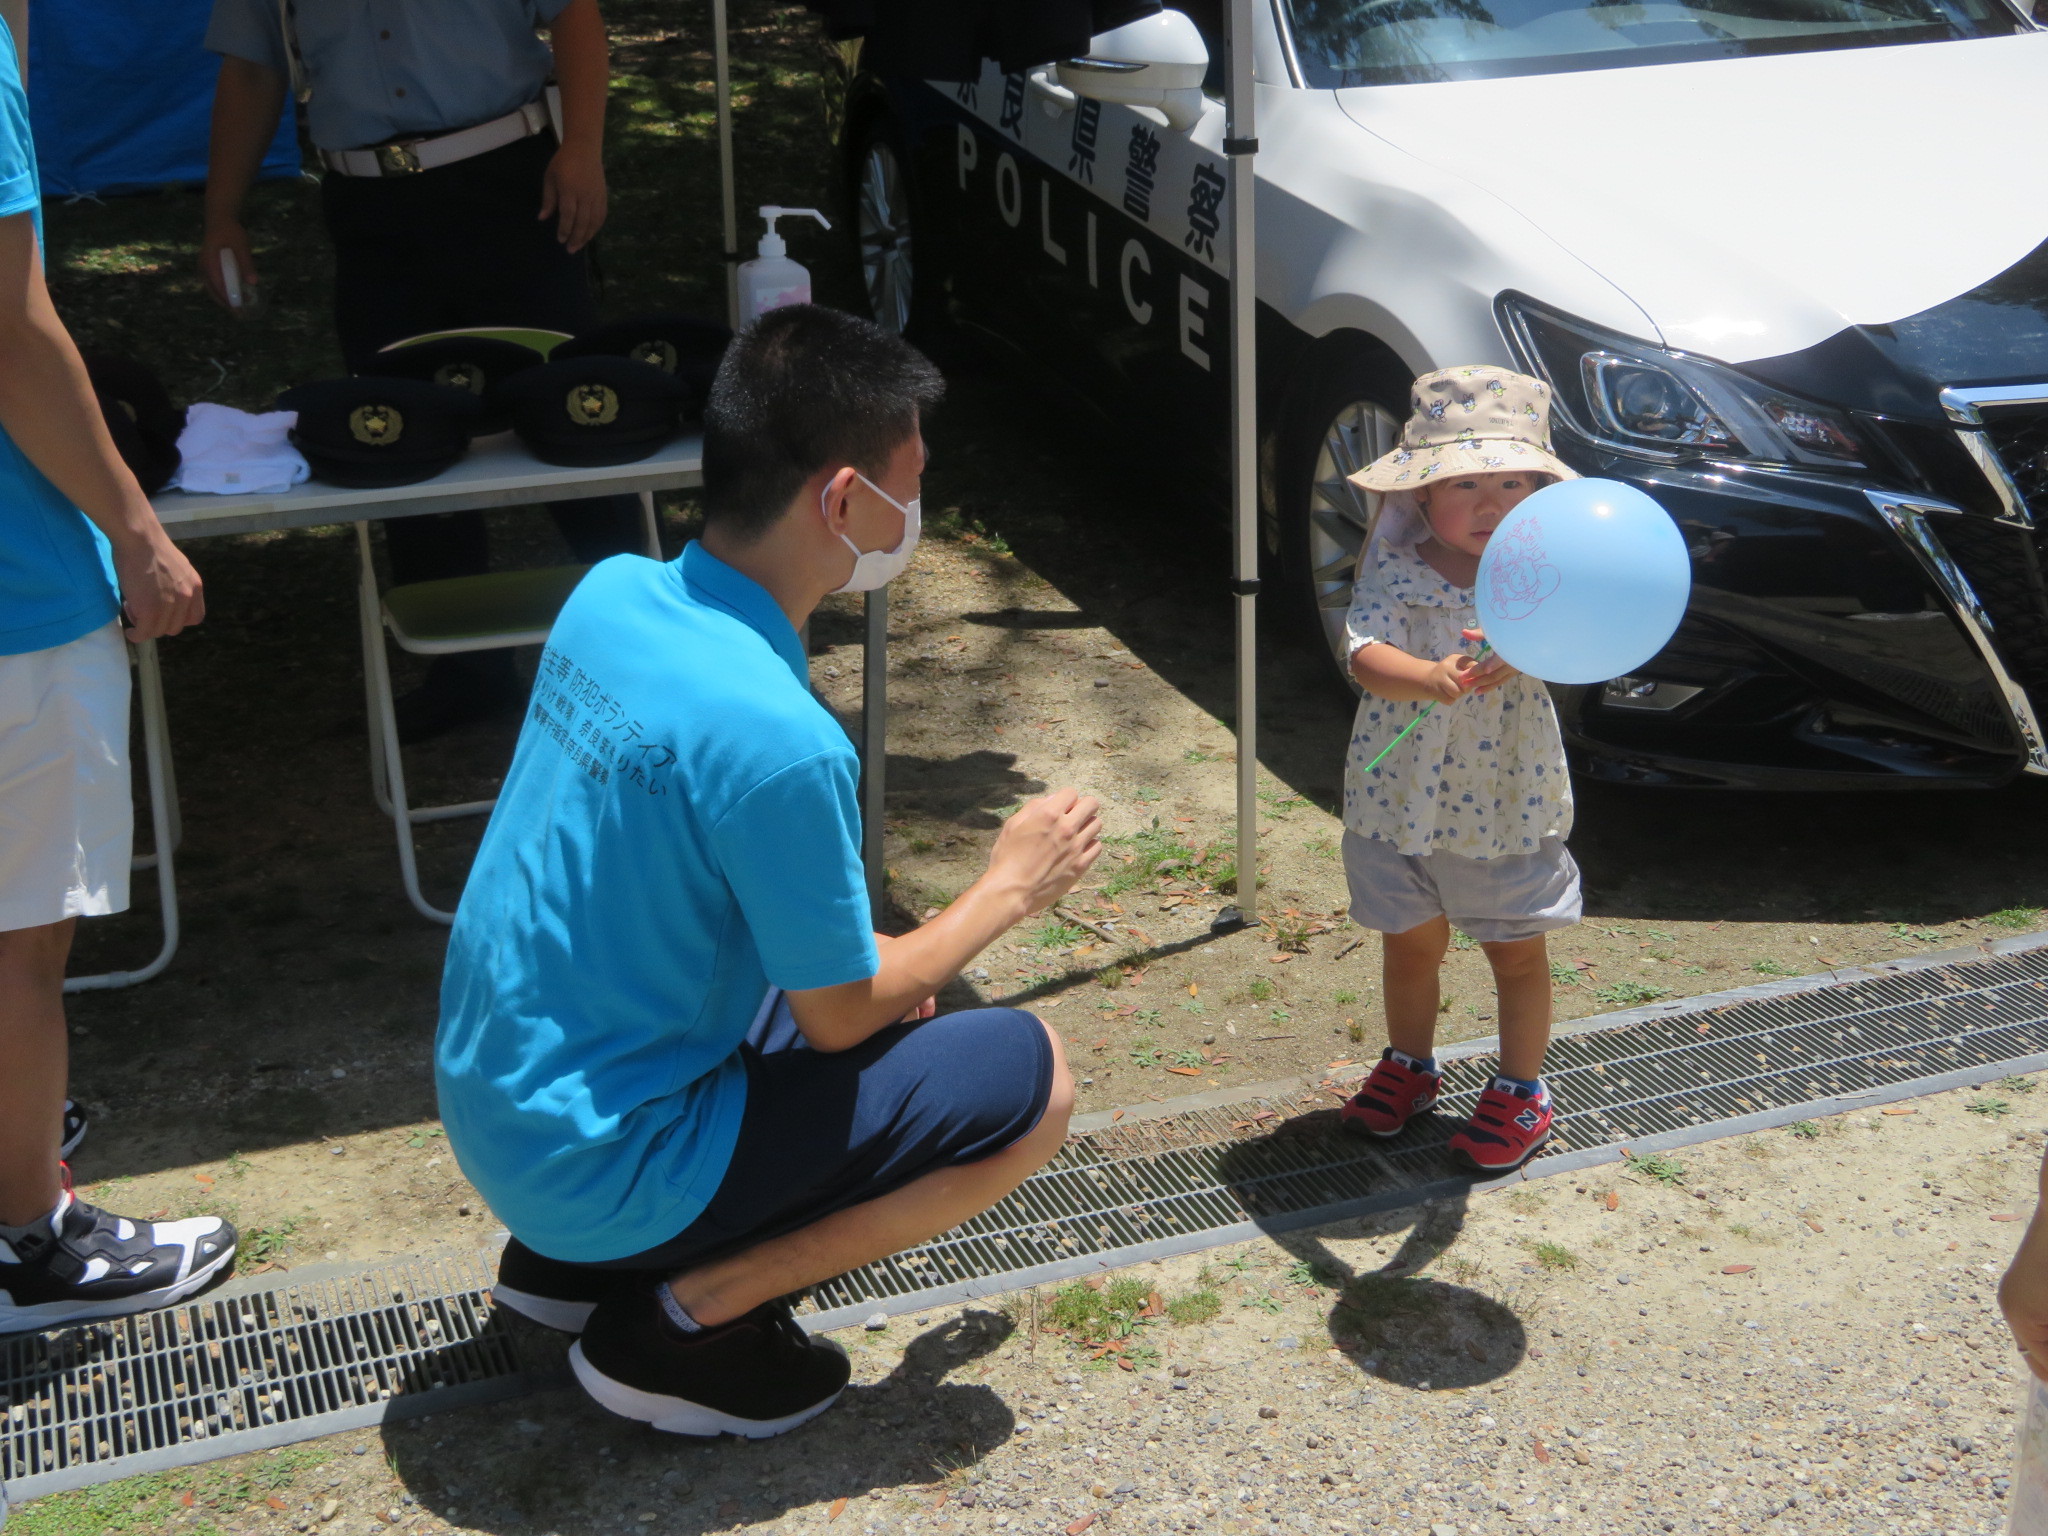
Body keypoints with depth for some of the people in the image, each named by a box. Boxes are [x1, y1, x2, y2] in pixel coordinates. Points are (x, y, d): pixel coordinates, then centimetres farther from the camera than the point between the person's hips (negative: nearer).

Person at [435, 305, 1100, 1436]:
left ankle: (569, 1255, 18)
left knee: (879, 976, 26)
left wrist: (869, 959, 9)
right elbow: (840, 1020, -14)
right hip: (597, 1162, -8)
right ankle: (686, 1319, -1)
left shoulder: (611, 594, -3)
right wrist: (1007, 891, 1)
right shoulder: (778, 739, -28)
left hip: (485, 1096, 8)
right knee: (1028, 1080, -5)